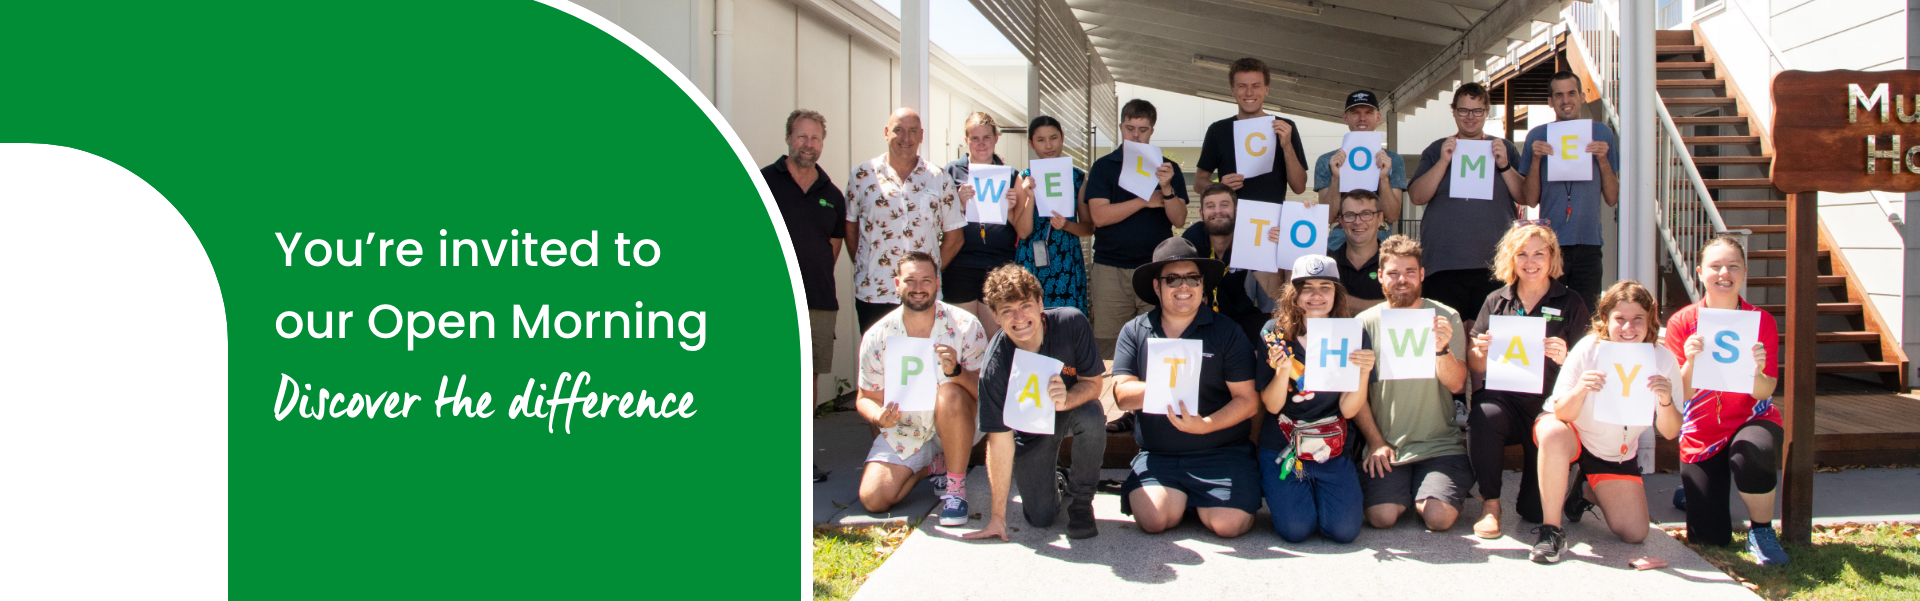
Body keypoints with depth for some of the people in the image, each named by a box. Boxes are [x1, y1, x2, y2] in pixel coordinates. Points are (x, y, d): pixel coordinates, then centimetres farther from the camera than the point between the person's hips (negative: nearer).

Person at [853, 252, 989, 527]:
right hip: (904, 430, 3)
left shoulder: (965, 326, -14)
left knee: (949, 394, -36)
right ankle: (932, 464, 17)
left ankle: (956, 486, -16)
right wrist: (879, 417, -24)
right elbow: (866, 398, 0)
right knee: (874, 499, -14)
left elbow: (984, 390, -16)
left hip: (957, 423, -2)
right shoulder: (876, 337, -8)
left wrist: (956, 371, -38)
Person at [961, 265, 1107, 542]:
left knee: (1092, 416, -35)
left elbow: (1093, 383, -16)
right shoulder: (995, 366, -28)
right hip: (1030, 429, -1)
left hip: (1073, 406, 1)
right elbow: (999, 440, -24)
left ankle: (1080, 501, -9)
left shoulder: (1071, 323, -26)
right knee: (1040, 517, -11)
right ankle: (1050, 476, 26)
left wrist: (1065, 400, -42)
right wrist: (997, 517, -22)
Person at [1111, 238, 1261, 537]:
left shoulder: (1227, 332, 1)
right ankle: (1179, 496, 11)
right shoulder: (1134, 332, 7)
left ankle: (1201, 499, 12)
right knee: (1153, 519, -23)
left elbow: (1248, 400, -4)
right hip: (1157, 455, 1)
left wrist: (1206, 425, -21)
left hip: (1221, 453, -1)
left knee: (1228, 523, -23)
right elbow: (1122, 395, -2)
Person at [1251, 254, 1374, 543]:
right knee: (1296, 529, -16)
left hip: (1333, 450, 1)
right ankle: (1276, 490, 18)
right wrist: (1282, 372, -24)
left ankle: (1318, 493, 20)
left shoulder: (1353, 336, -1)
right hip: (1281, 448, -1)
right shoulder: (1274, 334, -4)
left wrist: (1363, 373, -21)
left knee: (1344, 530, -14)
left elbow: (1348, 410, -4)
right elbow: (1272, 406, -5)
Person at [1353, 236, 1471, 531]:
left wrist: (1442, 349, -27)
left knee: (1438, 517, -20)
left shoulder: (1445, 318, 1)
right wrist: (1375, 442, -8)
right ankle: (1405, 490, 16)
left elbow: (1456, 385, -8)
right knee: (1382, 516, -19)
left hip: (1439, 444, 0)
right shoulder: (1366, 322, 1)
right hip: (1386, 447, 0)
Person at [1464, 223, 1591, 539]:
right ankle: (1490, 503, -17)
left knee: (1538, 511, -13)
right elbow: (1474, 365, 12)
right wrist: (1482, 352, -11)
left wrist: (1564, 358, -20)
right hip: (1500, 396, 1)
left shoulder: (1570, 304, 6)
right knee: (1484, 416, -38)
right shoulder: (1496, 301, 11)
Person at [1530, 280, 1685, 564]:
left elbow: (1669, 432, -16)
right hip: (1571, 433, -3)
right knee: (1554, 435, -41)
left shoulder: (1663, 360, -17)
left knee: (1634, 534, -4)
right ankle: (1551, 530, -25)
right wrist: (1580, 390, -43)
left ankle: (1586, 493, 28)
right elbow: (1562, 413, -21)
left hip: (1618, 450, 3)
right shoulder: (1588, 349, -23)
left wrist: (1666, 400, -38)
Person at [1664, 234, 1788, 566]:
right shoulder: (1682, 322, -7)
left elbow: (1764, 392, -13)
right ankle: (1693, 489, 36)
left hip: (1751, 419, -1)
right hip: (1701, 432, 1)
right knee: (1709, 538, -4)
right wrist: (1690, 362, -31)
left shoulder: (1761, 321, -6)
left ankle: (1762, 532, -11)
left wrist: (1755, 372, -35)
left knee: (1752, 454, -40)